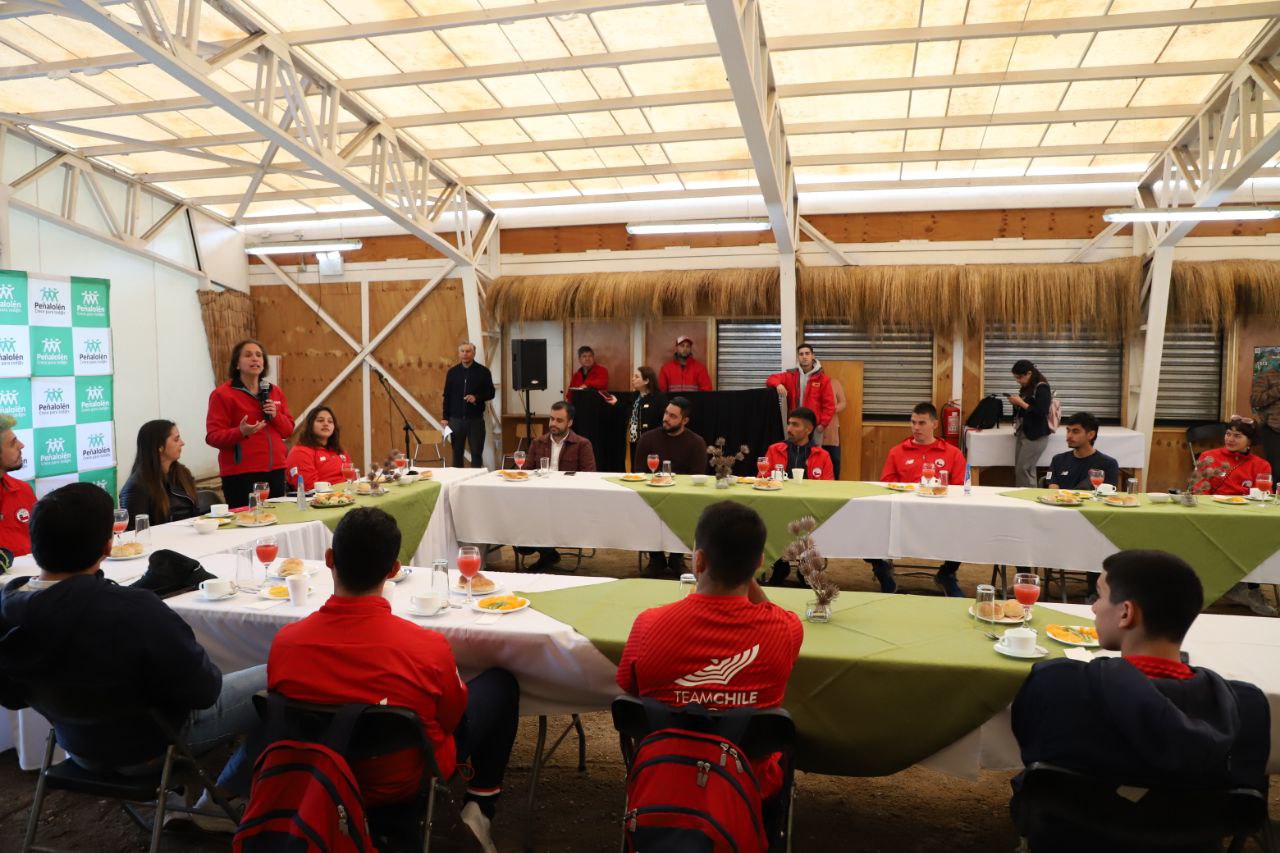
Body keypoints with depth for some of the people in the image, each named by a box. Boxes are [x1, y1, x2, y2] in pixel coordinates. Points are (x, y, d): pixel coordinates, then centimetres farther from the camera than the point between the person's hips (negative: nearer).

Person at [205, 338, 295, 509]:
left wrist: (276, 416, -6)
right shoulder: (222, 394, -4)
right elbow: (213, 436, -9)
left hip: (275, 471, 6)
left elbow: (288, 430, 14)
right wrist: (241, 432, -26)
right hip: (241, 474, -5)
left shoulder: (275, 391, 13)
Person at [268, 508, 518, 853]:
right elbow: (451, 720, -13)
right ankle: (479, 807, 15)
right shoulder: (428, 649, -34)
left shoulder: (284, 642, -25)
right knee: (501, 683, 16)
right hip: (408, 783, -3)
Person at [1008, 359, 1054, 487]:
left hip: (1035, 435, -8)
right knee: (1018, 469, 6)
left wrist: (1021, 402, -15)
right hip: (1021, 432, 8)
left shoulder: (1042, 388, -11)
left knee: (1024, 469, -9)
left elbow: (1041, 412, -18)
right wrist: (1015, 403, 2)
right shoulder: (1025, 388, 12)